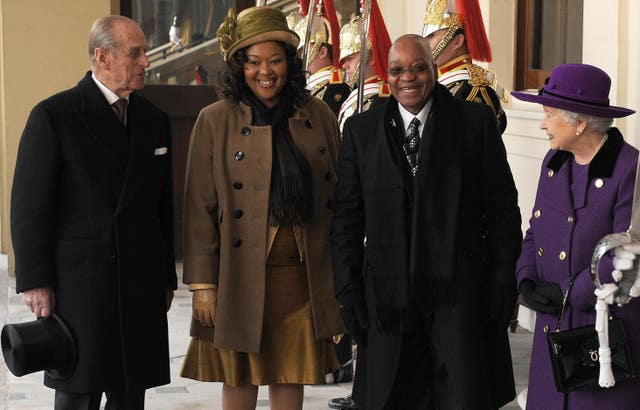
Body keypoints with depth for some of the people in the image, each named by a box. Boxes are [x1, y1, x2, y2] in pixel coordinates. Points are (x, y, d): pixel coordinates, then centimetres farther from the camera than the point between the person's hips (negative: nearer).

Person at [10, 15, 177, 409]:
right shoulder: (54, 115, -6)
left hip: (142, 285, 5)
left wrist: (166, 278, 15)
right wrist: (35, 282, -11)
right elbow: (29, 205, -7)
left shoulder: (155, 120, 11)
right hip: (78, 283, -5)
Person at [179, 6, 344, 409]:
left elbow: (339, 198, 11)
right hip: (242, 277, -2)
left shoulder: (320, 116, 6)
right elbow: (200, 209, -2)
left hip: (303, 276, 2)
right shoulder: (215, 122, -1)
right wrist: (202, 284, -6)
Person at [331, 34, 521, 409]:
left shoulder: (476, 121, 2)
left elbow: (502, 207, 2)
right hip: (389, 292, 2)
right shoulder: (361, 130, 7)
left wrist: (505, 285, -2)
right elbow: (347, 216, 8)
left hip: (460, 292, -1)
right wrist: (349, 290, 2)